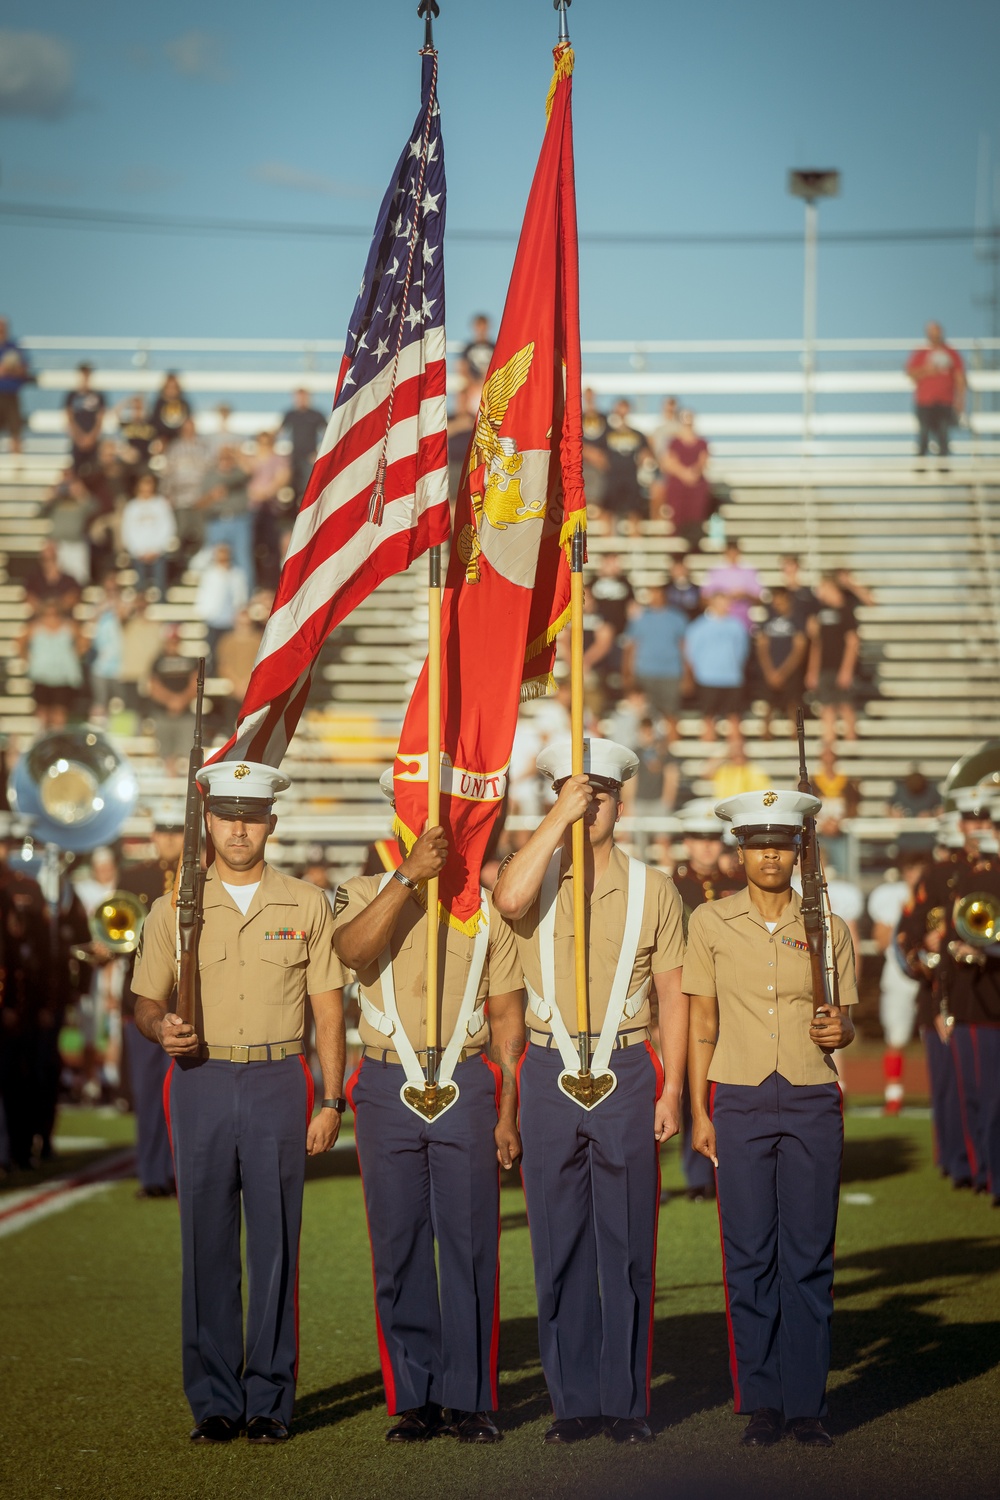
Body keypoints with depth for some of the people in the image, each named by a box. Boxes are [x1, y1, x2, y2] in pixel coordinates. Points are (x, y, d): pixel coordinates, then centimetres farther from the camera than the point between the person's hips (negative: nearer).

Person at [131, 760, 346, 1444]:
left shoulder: (307, 905, 6)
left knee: (276, 1245, -1)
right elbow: (145, 1002, 10)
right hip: (201, 1082, 1)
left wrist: (332, 1100, -1)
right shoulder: (174, 908, 8)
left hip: (279, 1085, -1)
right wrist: (162, 1028, -14)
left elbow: (328, 1009, 6)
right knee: (208, 1246, 1)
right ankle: (214, 1400, 8)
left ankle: (271, 1399, 6)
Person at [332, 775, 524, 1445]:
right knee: (399, 1248, 3)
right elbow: (352, 949, -17)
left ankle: (472, 1398, 6)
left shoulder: (487, 906, 8)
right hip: (388, 1088, 0)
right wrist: (409, 874, -21)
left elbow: (508, 1016, 9)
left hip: (466, 1086, 0)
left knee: (470, 1246, -2)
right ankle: (415, 1400, 11)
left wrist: (508, 1112, 2)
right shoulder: (367, 893, 7)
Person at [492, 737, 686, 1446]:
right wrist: (559, 817, -16)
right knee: (560, 1245, 4)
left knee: (627, 1244, 2)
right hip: (549, 1075, 1)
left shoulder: (652, 889, 6)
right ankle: (575, 1400, 12)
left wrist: (672, 1090, -1)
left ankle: (626, 1400, 10)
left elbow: (674, 996, 6)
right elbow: (510, 898, -21)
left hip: (626, 1075, -1)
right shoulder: (536, 878, 5)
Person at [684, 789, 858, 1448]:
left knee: (809, 1254, 0)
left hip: (813, 1102, 0)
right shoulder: (710, 923, 4)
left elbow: (847, 1021, 11)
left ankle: (807, 1401, 8)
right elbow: (701, 1024, 7)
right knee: (749, 1253, 1)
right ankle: (762, 1401, 8)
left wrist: (839, 1029, -14)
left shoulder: (829, 929, 5)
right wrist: (699, 1112, 2)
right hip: (740, 1100, 0)